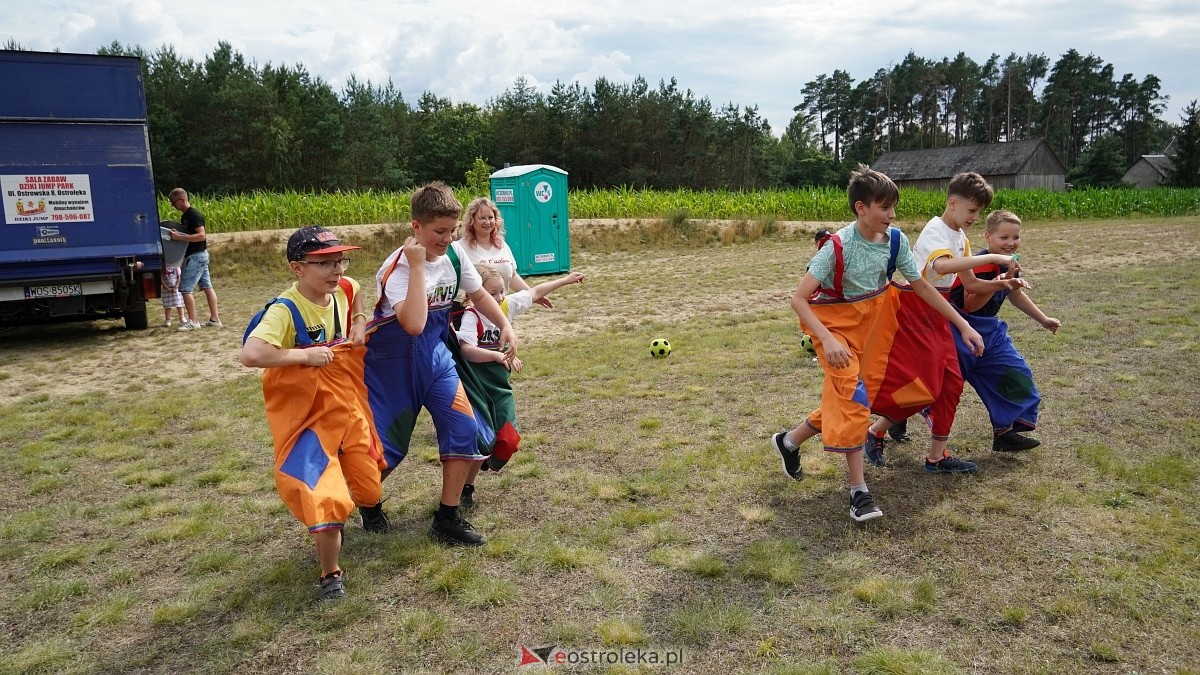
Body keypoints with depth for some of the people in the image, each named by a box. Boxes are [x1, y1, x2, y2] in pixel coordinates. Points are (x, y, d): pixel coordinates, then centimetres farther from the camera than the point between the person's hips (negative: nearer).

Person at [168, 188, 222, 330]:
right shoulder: (184, 216, 14)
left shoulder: (193, 215, -16)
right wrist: (176, 234, 7)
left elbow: (201, 235, -24)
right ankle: (214, 319, 13)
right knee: (207, 287, 10)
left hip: (196, 256, -10)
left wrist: (179, 237, -27)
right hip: (199, 256, 10)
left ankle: (192, 321, -3)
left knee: (185, 288, -8)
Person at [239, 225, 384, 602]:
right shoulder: (285, 310, -24)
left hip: (348, 406, 7)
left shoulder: (343, 290, -3)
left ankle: (336, 517, 52)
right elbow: (250, 354, -39)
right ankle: (331, 575, 8)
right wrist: (304, 354, -30)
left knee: (368, 490, 17)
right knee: (326, 497, -16)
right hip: (306, 415, -7)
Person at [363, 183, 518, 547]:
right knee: (386, 445, -1)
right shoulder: (398, 267, -24)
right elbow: (414, 324, -41)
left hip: (435, 355, 6)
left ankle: (447, 519, 9)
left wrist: (505, 326, -2)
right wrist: (417, 265, -36)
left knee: (464, 428, -4)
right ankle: (367, 504, 31)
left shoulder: (454, 252, -5)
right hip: (392, 362, -6)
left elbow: (478, 293, 12)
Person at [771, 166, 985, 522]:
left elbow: (921, 286, 3)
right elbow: (799, 299, -26)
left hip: (873, 322, 6)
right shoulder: (838, 246, -24)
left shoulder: (895, 240, -8)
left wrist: (964, 325, 1)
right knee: (853, 397, -15)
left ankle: (789, 441, 32)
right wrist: (827, 340, -38)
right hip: (836, 325, -6)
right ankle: (859, 491, -5)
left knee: (845, 399, 9)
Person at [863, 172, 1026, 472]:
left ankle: (937, 456, 14)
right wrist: (992, 258, -35)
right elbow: (943, 265, -38)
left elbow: (970, 284, 14)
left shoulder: (961, 238, 13)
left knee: (951, 382, 6)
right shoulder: (935, 230, -16)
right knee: (922, 384, -10)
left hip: (937, 315, 9)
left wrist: (1000, 284, -4)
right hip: (914, 310, -9)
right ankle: (875, 432, 10)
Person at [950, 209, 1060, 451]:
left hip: (989, 331, 9)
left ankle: (1005, 432, 17)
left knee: (1015, 373, 7)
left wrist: (1043, 319, 29)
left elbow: (1015, 294, 25)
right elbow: (970, 305, -26)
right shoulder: (980, 266, -22)